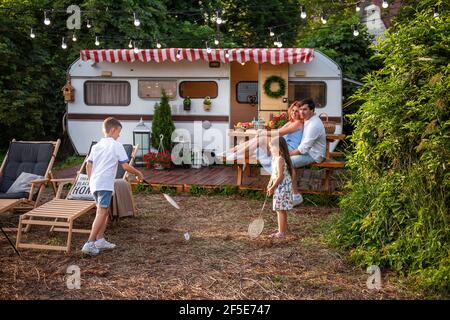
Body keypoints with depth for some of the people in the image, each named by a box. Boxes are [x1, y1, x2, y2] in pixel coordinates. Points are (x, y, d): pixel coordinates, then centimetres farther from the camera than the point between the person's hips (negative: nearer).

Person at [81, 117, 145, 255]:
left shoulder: (96, 146, 17)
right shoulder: (116, 145, -3)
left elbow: (88, 165, 17)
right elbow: (126, 166, -6)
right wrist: (138, 173, 8)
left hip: (94, 184, 8)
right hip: (105, 184, -8)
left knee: (104, 212, 18)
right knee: (101, 213, -8)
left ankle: (100, 240, 19)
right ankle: (89, 243, -15)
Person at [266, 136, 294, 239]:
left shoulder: (280, 159, -21)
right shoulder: (275, 157, 9)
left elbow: (280, 176, -23)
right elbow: (274, 173, 17)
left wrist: (272, 187, -17)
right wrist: (270, 184, 10)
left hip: (282, 187, -10)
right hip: (279, 187, 10)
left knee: (280, 210, -3)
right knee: (282, 210, 21)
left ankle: (281, 232, 3)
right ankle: (283, 227, 35)